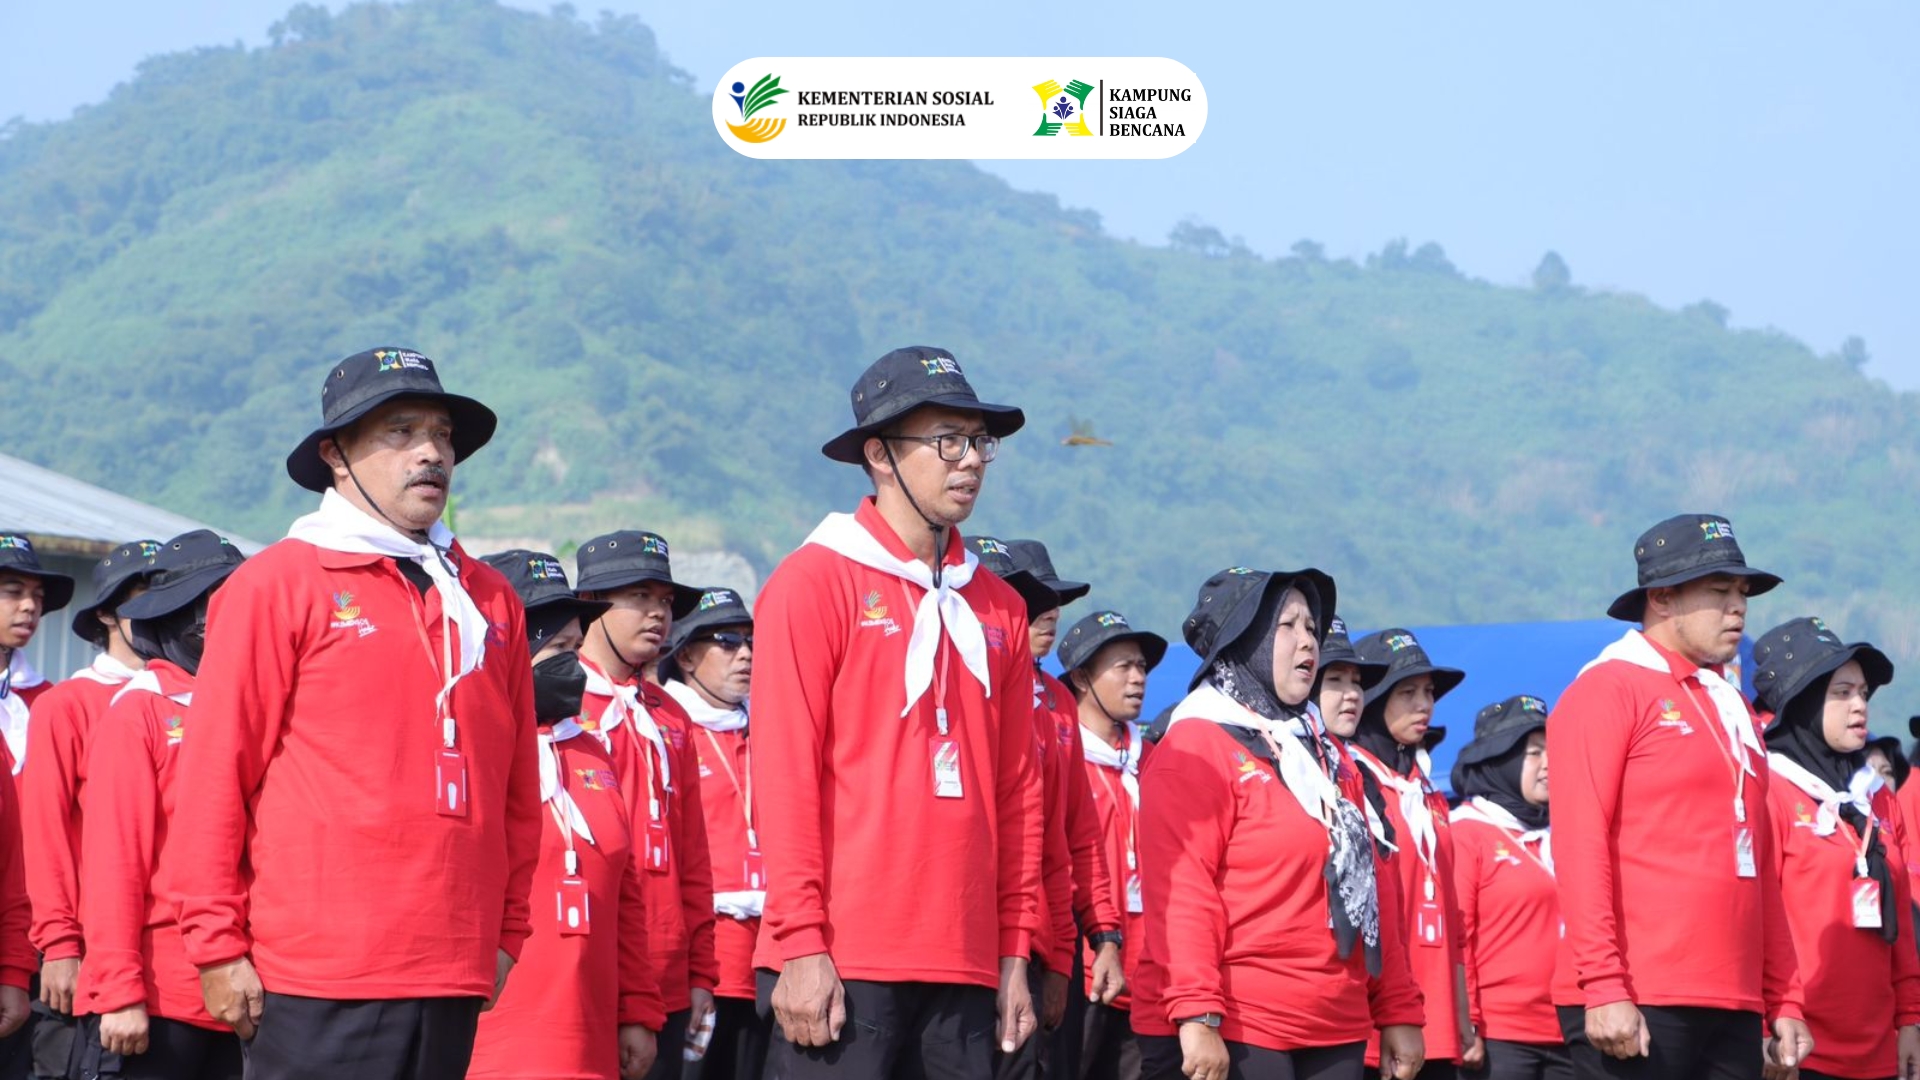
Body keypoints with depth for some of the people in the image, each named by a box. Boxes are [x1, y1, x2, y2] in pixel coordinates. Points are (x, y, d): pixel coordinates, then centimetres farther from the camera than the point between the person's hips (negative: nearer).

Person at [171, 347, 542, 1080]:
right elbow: (214, 777, -3)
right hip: (318, 985, -5)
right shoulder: (275, 584, -1)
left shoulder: (489, 599, 14)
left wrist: (508, 935, 12)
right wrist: (218, 947, -6)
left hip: (455, 978, 5)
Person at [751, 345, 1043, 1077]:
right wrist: (801, 945, -13)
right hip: (841, 967, -5)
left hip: (967, 966, 6)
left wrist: (1015, 951, 10)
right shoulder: (814, 583, -2)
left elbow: (1017, 790, 15)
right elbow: (785, 775, -8)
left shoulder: (998, 607, 15)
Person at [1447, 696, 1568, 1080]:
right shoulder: (1466, 835, -2)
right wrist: (1464, 1025, -14)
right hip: (1497, 1037, -6)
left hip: (1567, 1035, 6)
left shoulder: (1558, 838, 17)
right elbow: (1452, 939, -8)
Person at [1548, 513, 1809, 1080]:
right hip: (1635, 1010, -7)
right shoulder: (1608, 691, -3)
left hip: (1735, 1011, 7)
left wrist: (1784, 1001, 15)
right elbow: (1580, 845, -12)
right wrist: (1604, 987, -19)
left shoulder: (1734, 709, 20)